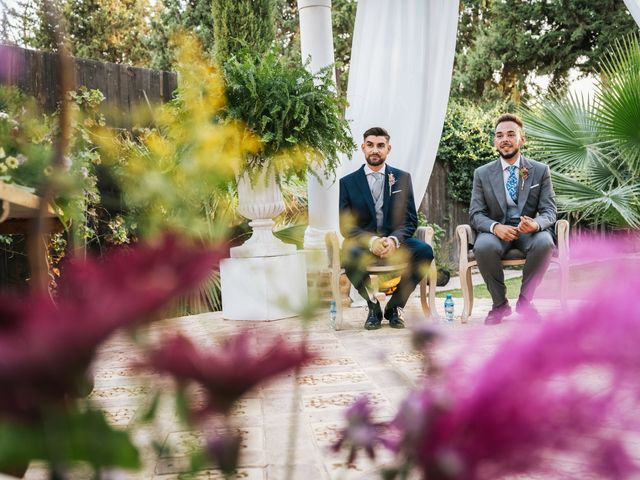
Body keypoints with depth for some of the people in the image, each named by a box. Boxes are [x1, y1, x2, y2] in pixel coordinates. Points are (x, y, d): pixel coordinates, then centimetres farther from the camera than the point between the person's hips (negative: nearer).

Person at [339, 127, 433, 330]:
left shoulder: (402, 178, 10)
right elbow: (346, 226, 0)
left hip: (395, 243, 2)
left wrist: (393, 240, -17)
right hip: (363, 244, -1)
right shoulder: (347, 183, 7)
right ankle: (373, 307, -10)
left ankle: (394, 306, -8)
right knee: (350, 255, -36)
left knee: (425, 251, -29)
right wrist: (371, 241, -20)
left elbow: (410, 221, 5)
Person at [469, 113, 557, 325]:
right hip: (496, 230, 0)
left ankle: (525, 300, -11)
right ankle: (500, 304, -11)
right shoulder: (482, 174, 5)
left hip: (529, 230, 0)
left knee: (544, 243, -35)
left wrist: (536, 224, -27)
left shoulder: (540, 171, 5)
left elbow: (549, 211, -1)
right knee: (483, 247, -35)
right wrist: (496, 227, -24)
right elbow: (476, 214, 0)